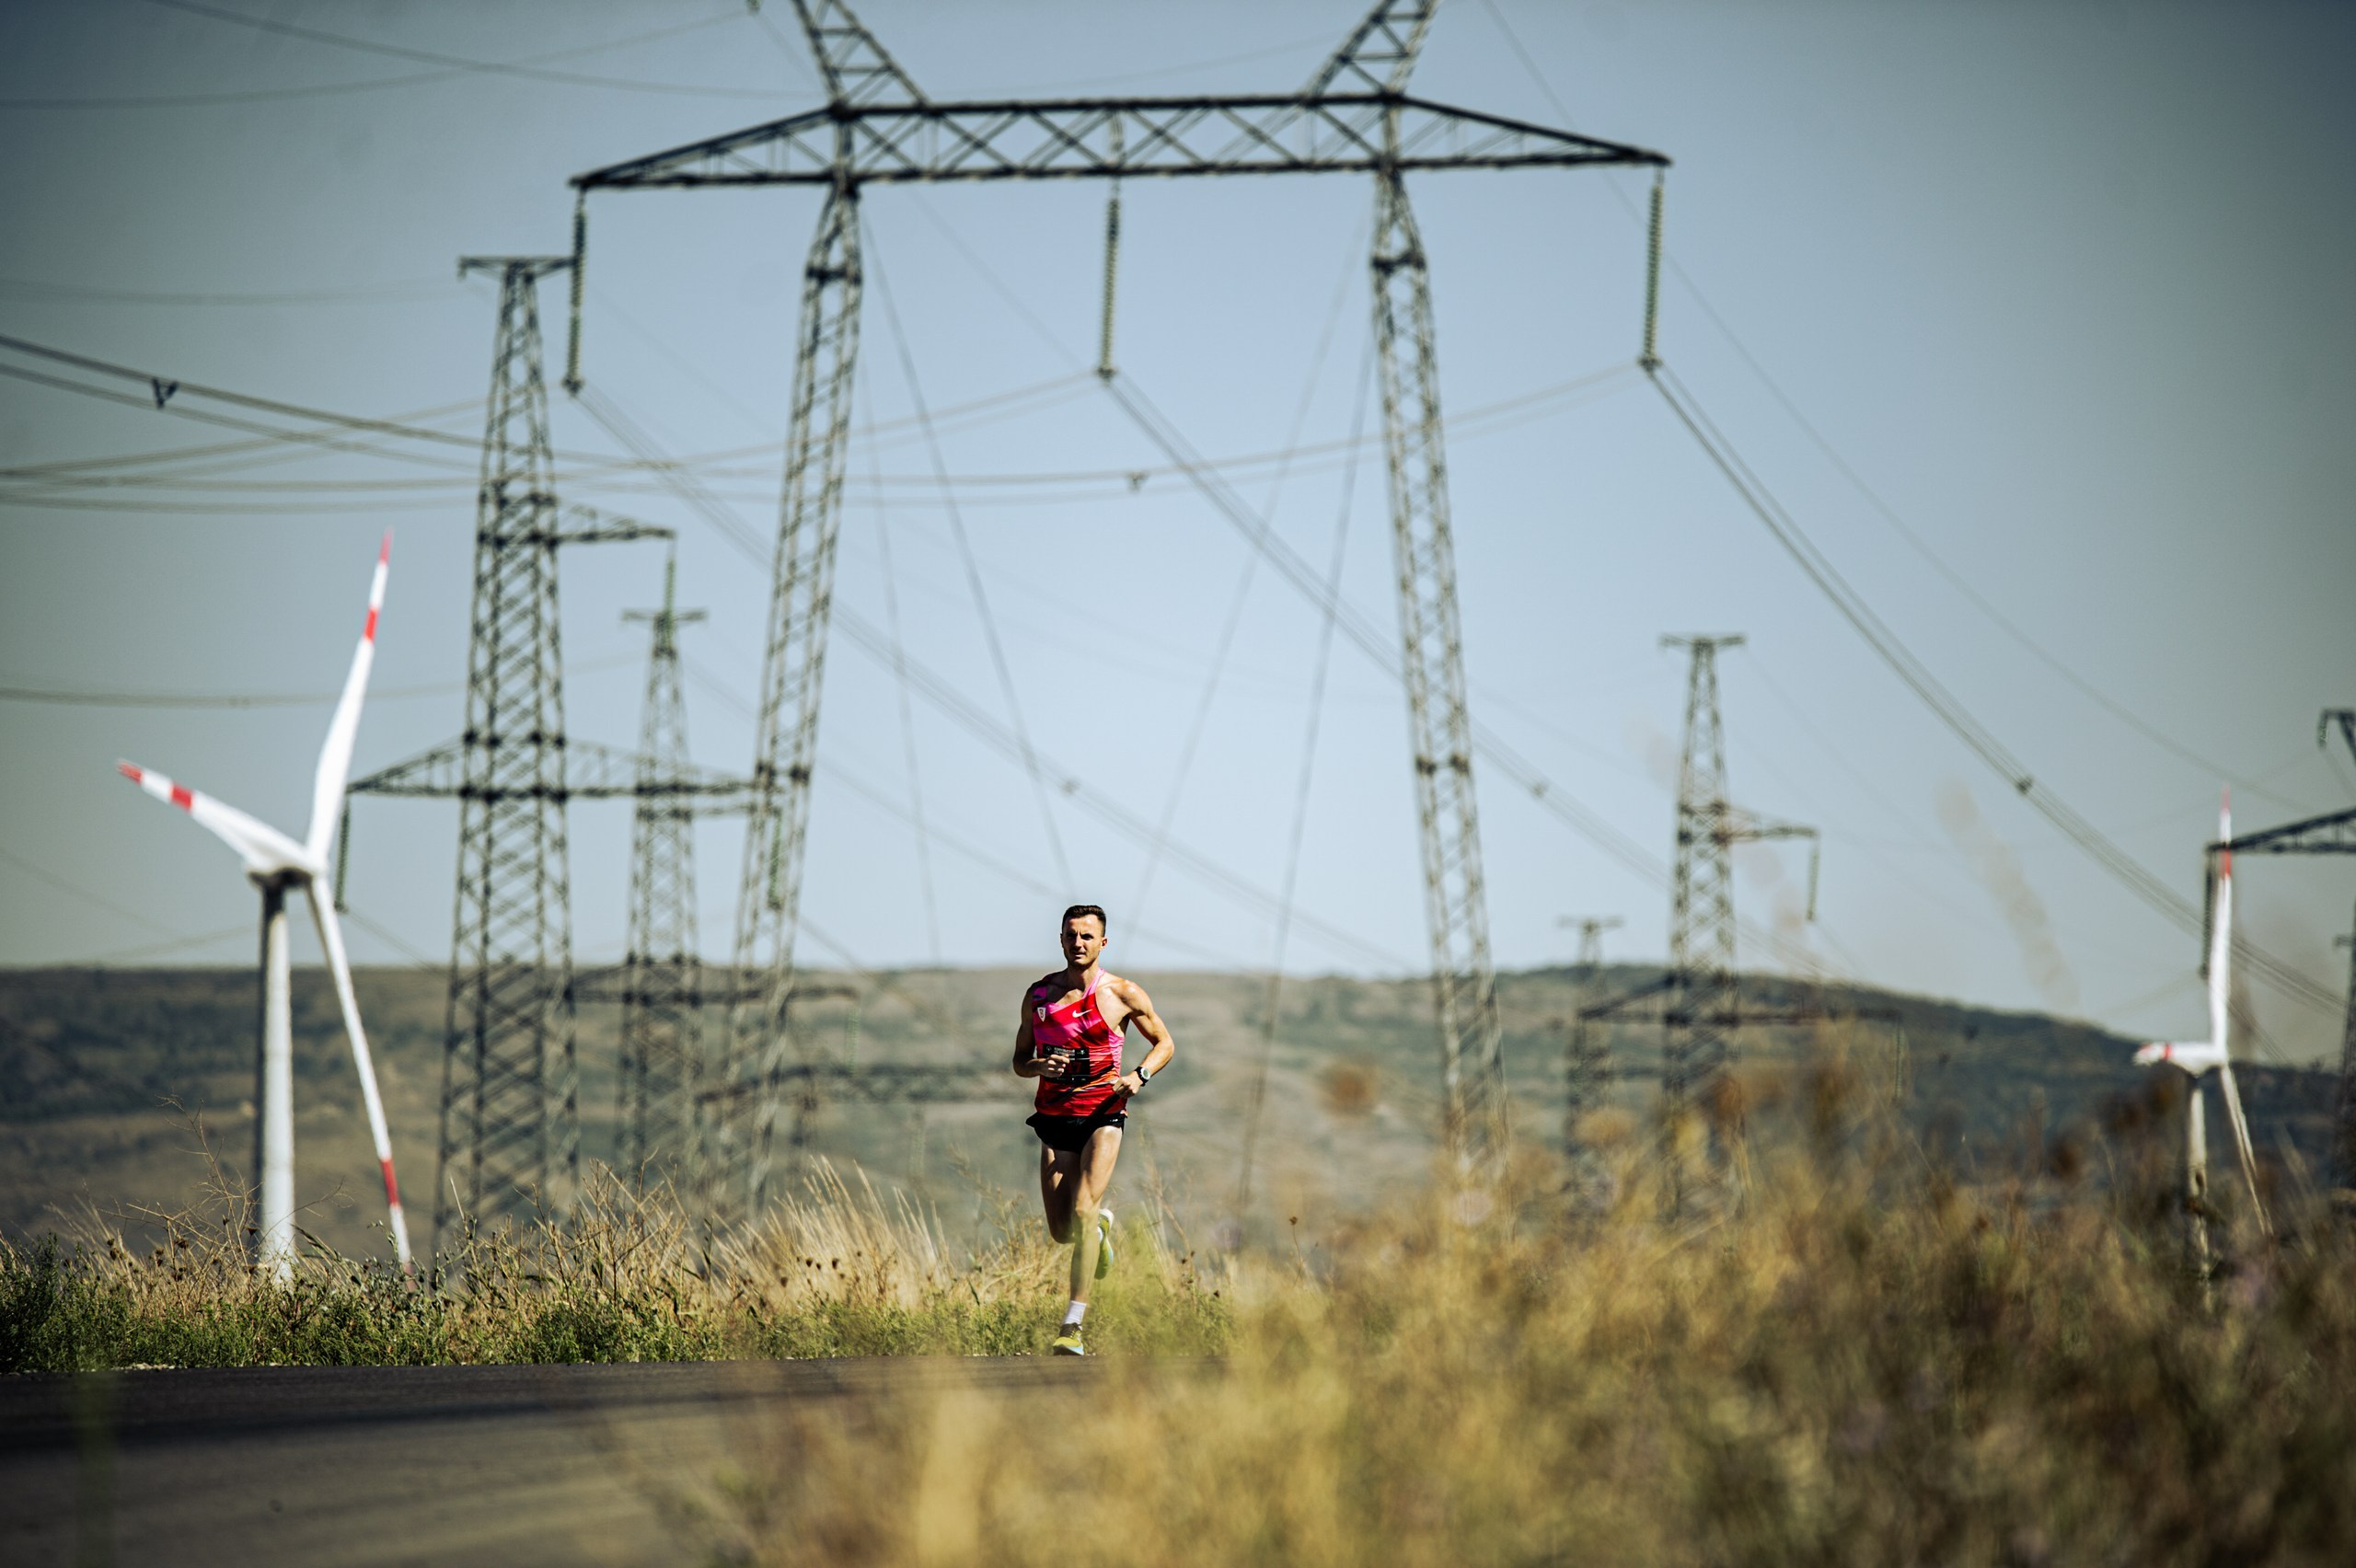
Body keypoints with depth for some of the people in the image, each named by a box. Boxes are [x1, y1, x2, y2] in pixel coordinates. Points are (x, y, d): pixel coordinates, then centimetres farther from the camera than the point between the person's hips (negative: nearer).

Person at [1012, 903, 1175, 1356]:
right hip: (1055, 1117, 3)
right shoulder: (1039, 995, 5)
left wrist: (1139, 1075, -11)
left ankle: (1073, 1326, -20)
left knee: (1082, 1211, -20)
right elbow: (1019, 1061, 12)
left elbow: (1164, 1043, 9)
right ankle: (1101, 1225, 41)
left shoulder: (1124, 994, -1)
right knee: (1062, 1231, 1)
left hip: (1102, 1114, -3)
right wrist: (1039, 1067, -12)